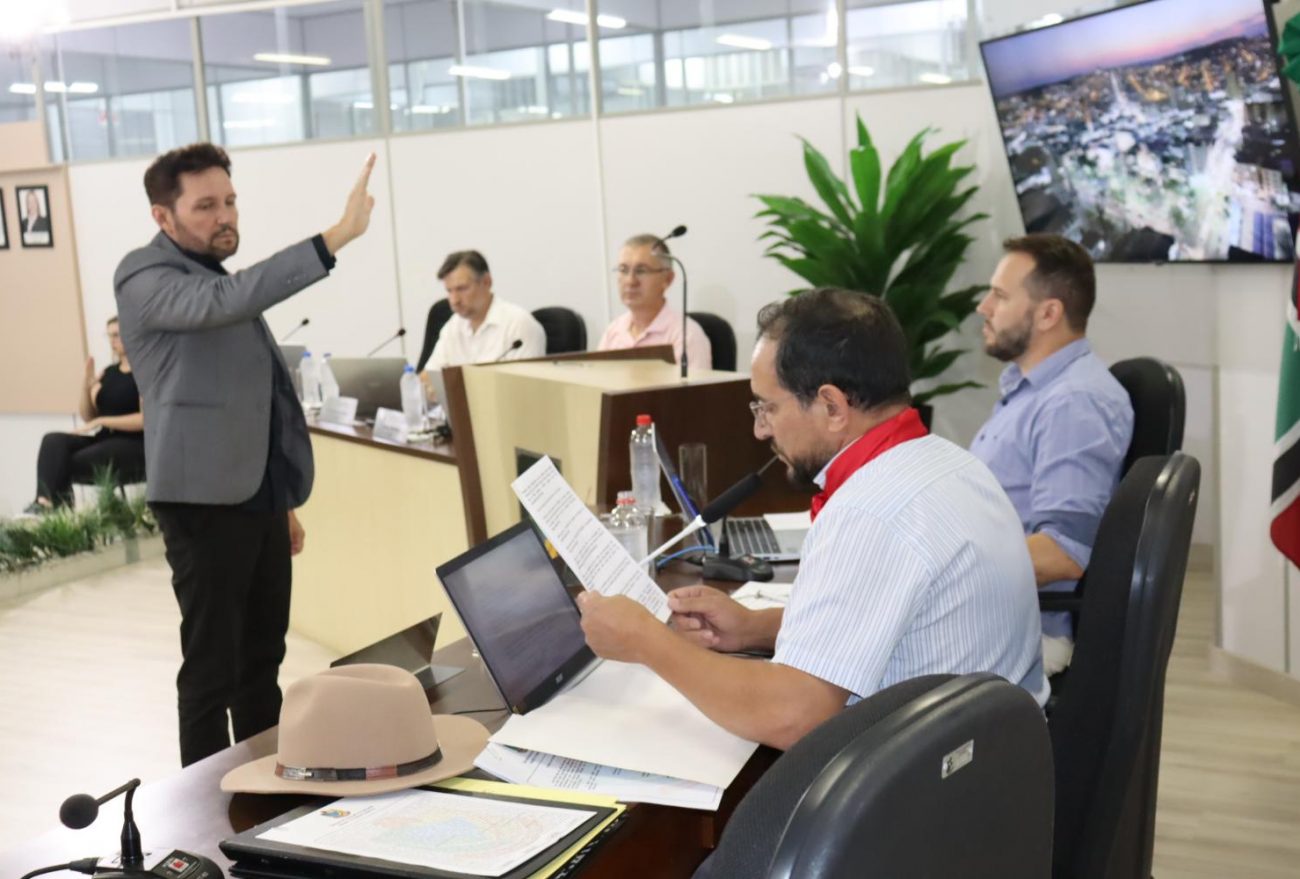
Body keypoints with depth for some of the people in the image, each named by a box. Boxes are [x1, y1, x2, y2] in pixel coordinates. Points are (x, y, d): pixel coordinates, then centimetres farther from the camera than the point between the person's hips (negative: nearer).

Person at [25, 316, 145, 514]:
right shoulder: (109, 372, 17)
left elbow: (146, 419, -16)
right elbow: (88, 416, 16)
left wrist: (102, 421, -15)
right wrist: (87, 387, -3)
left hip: (134, 445, -7)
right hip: (105, 439, 7)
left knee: (74, 462, -27)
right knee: (53, 441, -21)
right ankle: (45, 502, -39)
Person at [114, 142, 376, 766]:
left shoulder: (217, 277, 18)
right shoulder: (144, 276, -10)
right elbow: (226, 300, -32)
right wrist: (334, 238, -38)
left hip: (258, 498, 9)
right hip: (206, 501, -8)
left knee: (263, 656, 14)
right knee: (212, 666, -2)